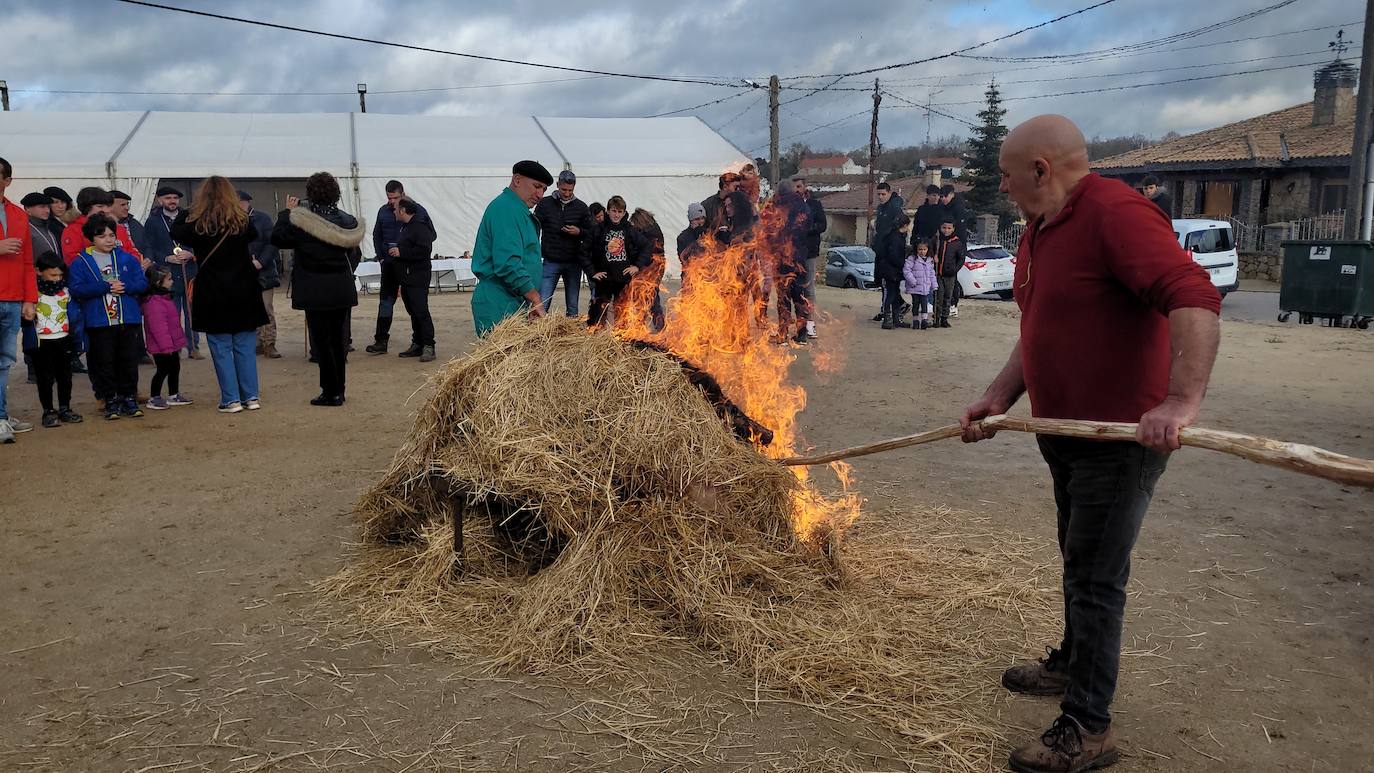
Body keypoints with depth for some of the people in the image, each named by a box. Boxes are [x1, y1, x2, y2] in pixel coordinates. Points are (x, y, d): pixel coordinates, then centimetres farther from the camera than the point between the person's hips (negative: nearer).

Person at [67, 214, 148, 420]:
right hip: (98, 322, -1)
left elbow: (142, 283, 1)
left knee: (129, 361, 6)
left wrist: (124, 287, -16)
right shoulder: (80, 262, 1)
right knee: (105, 363, 3)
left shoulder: (128, 259, 7)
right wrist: (106, 287, -16)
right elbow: (77, 289, -9)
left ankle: (129, 398, 17)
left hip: (129, 320, 2)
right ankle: (110, 401, 12)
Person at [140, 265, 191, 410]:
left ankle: (174, 395, 28)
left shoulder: (164, 298, 13)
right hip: (161, 348, -10)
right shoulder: (154, 302, -22)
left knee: (175, 368, 17)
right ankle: (153, 398, 6)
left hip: (171, 345, 10)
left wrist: (178, 341, 24)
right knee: (163, 370, -4)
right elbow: (158, 327, -25)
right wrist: (166, 345, -24)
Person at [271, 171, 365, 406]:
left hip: (315, 290, -5)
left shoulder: (301, 219, -13)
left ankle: (331, 392, 1)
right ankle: (339, 390, 17)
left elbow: (277, 238, -1)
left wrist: (286, 213, 7)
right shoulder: (345, 220, 3)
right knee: (339, 339, 12)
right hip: (342, 289, 5)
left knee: (321, 340, 1)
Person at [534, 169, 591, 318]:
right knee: (542, 303, -6)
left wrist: (579, 232, -12)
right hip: (551, 262, -1)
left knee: (573, 307, 7)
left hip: (573, 263, 1)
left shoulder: (581, 207, 6)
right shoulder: (545, 204, 2)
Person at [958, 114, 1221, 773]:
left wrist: (1182, 398, -44)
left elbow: (1194, 297, -34)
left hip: (1123, 432, -9)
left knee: (1095, 576, -3)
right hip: (1065, 427, 10)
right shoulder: (1038, 232, 10)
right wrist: (998, 399, 8)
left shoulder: (1116, 213, -22)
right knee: (1078, 559, 24)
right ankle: (1073, 664, 43)